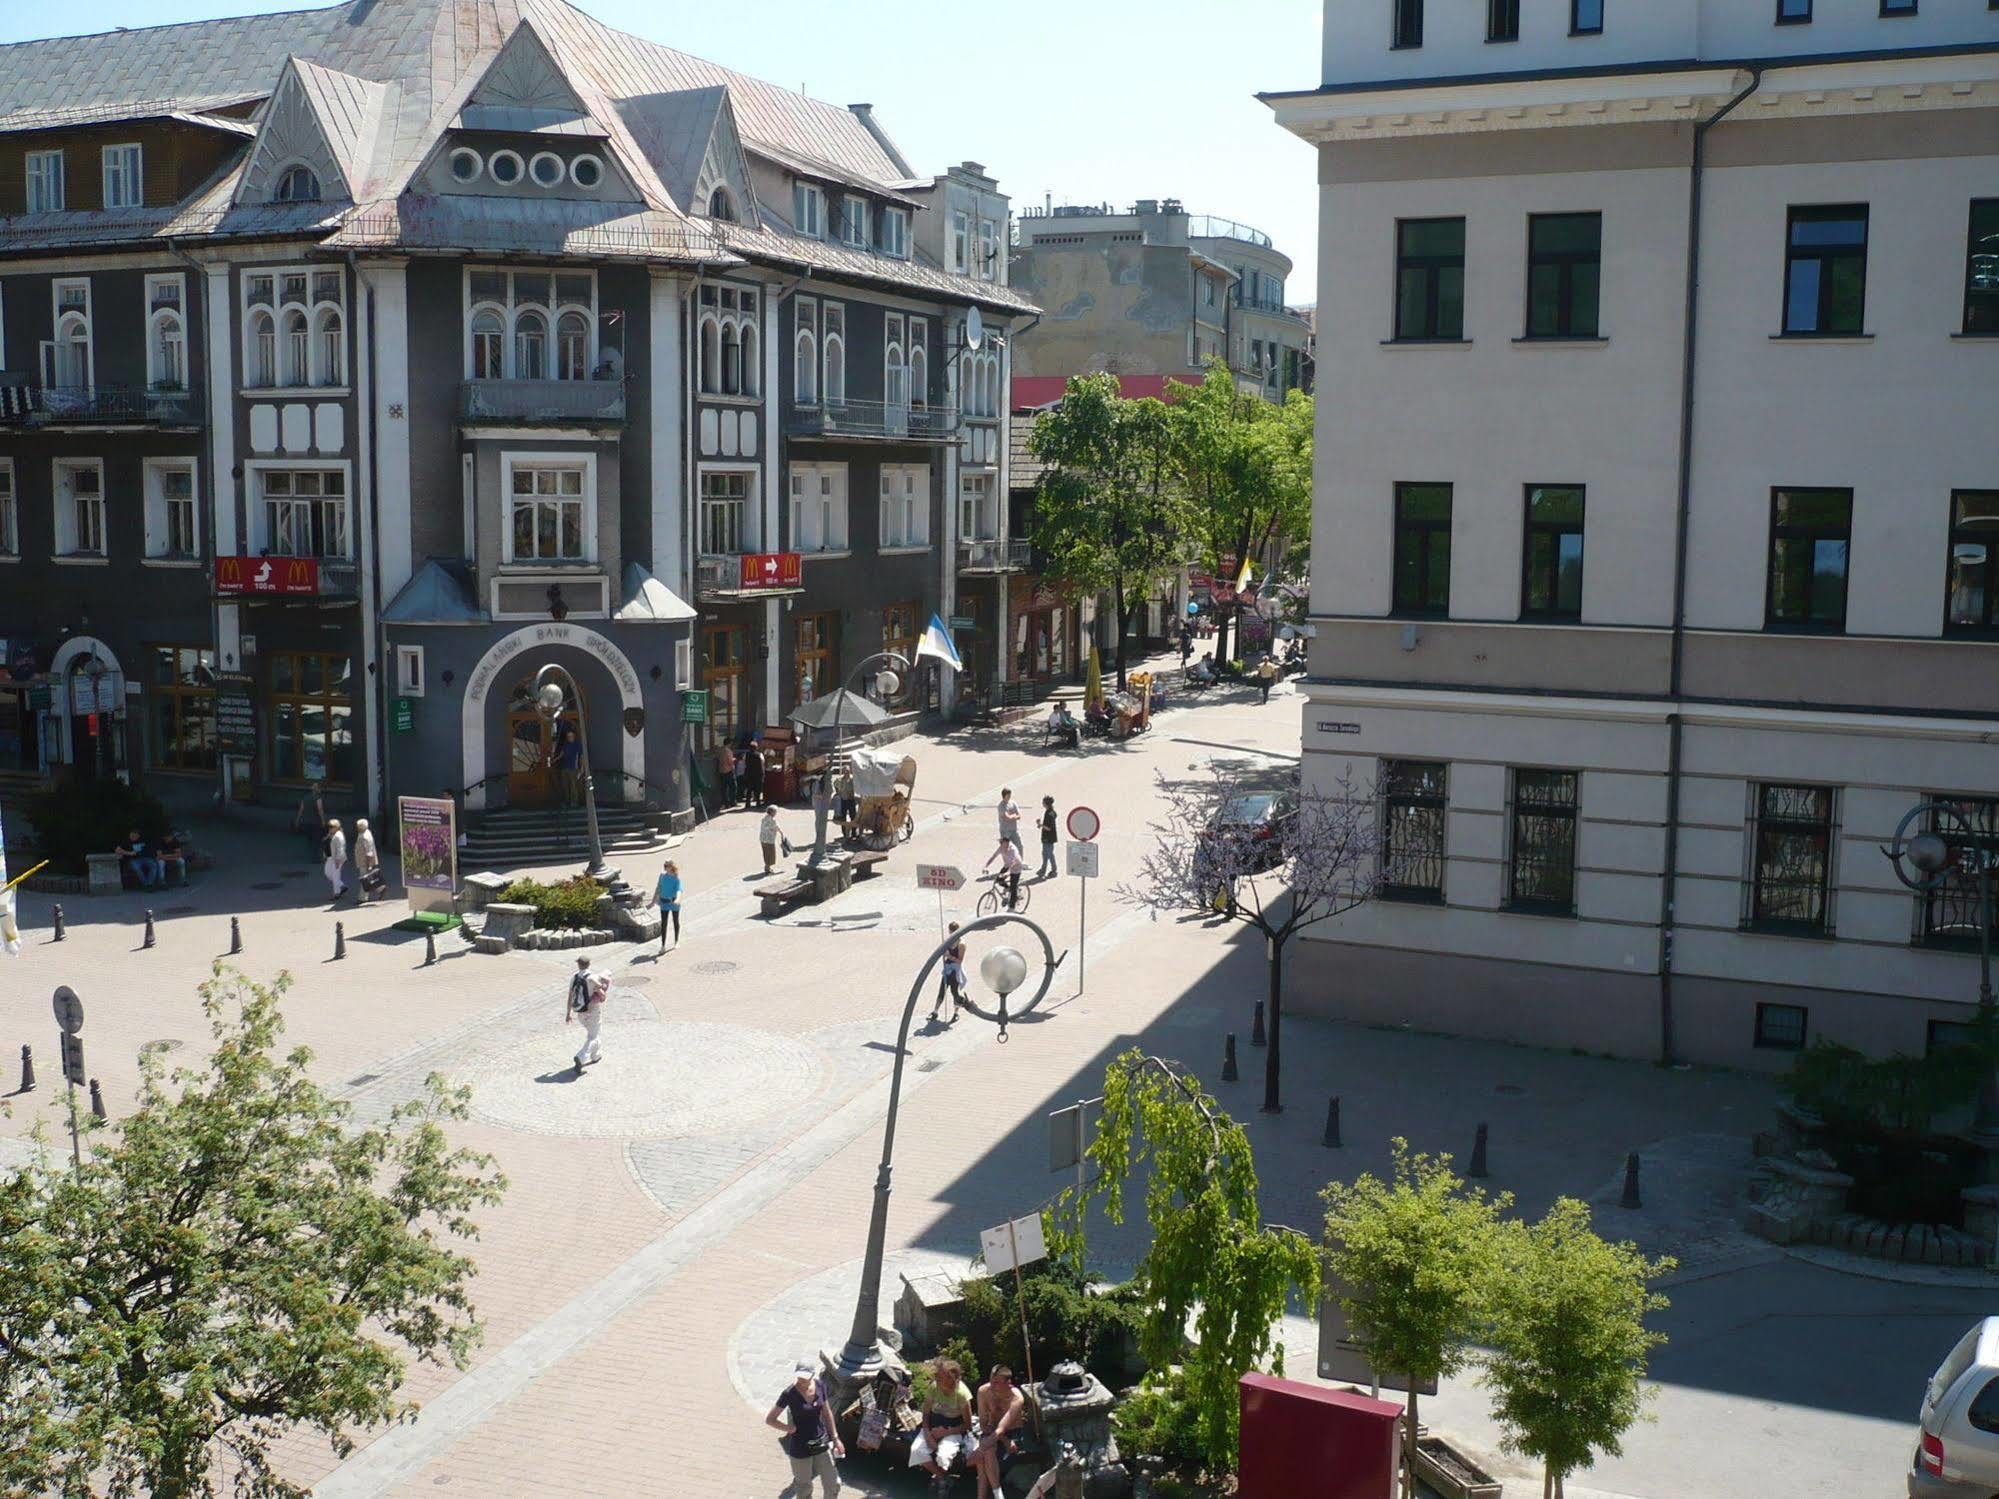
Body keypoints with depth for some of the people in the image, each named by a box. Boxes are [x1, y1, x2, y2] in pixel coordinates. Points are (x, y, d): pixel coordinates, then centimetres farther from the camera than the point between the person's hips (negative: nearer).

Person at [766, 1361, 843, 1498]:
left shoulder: (820, 1385, -7)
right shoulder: (789, 1393, -20)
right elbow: (769, 1420, -13)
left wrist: (835, 1439, 10)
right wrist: (792, 1429, -13)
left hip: (822, 1444, 4)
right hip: (800, 1448, -4)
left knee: (833, 1484, 11)